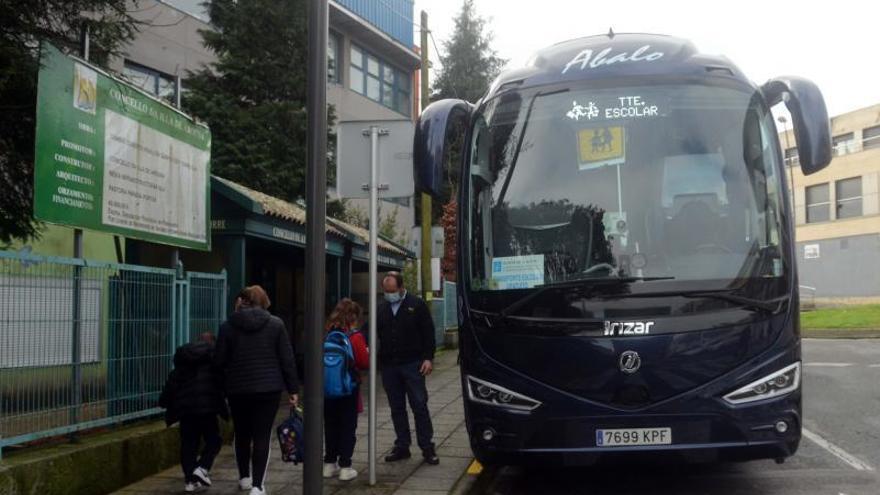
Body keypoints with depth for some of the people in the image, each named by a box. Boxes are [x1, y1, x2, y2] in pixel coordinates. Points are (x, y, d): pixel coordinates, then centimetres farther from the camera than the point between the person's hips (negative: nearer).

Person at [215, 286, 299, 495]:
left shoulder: (228, 326, -2)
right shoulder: (276, 324, -2)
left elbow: (219, 360, -1)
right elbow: (287, 359, -2)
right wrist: (293, 388, 3)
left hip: (238, 389, 1)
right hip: (268, 388, -1)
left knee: (242, 434, 18)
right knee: (262, 436, 0)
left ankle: (245, 477, 32)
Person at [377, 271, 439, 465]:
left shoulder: (417, 305, 0)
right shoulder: (381, 309, 12)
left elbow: (428, 332, -2)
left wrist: (428, 358, -9)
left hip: (412, 365, -4)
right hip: (389, 366, 4)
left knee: (419, 406, -3)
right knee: (397, 408, 9)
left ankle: (427, 447, 2)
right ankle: (402, 446, 17)